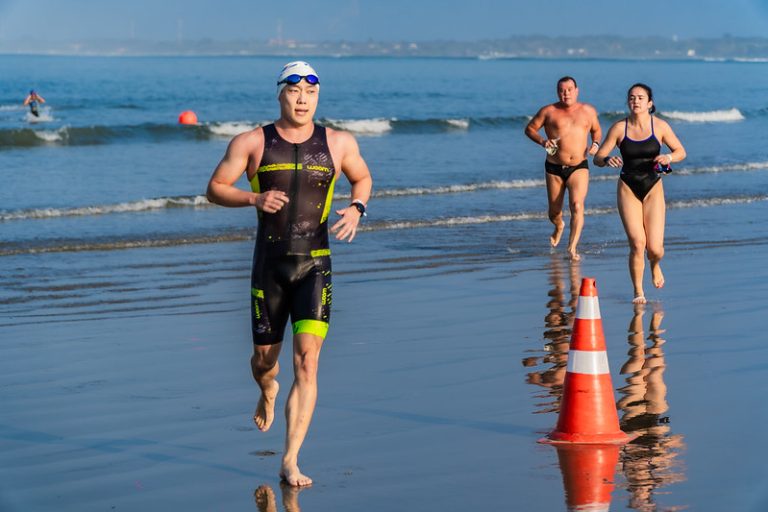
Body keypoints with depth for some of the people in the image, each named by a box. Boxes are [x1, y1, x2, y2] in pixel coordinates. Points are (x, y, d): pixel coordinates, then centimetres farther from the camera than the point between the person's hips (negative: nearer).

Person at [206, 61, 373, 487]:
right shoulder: (252, 143, -1)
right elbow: (215, 188, 2)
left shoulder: (338, 144, 3)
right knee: (264, 358, 12)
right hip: (270, 263, 1)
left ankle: (290, 462, -12)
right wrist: (253, 198, -17)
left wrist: (357, 208, -2)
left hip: (315, 265, 0)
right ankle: (268, 392, 53)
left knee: (307, 360, -14)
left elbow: (362, 178, 20)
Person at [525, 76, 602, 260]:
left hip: (579, 167, 0)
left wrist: (595, 144, 2)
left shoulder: (588, 111, 8)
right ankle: (559, 227, 48)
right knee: (554, 211, 11)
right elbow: (529, 128, 6)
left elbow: (596, 130, 23)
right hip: (554, 169, 0)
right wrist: (542, 141, -13)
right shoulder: (548, 111, 0)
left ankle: (572, 248, -22)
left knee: (577, 205, -21)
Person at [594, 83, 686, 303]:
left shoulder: (660, 126, -5)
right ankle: (638, 292, 9)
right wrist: (607, 160, -27)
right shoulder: (619, 128, -6)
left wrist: (668, 157, -18)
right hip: (628, 188, 0)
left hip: (653, 188, 0)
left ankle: (655, 265, 33)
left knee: (654, 248, -6)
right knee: (637, 243, -11)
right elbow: (597, 158, -4)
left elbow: (681, 151, 5)